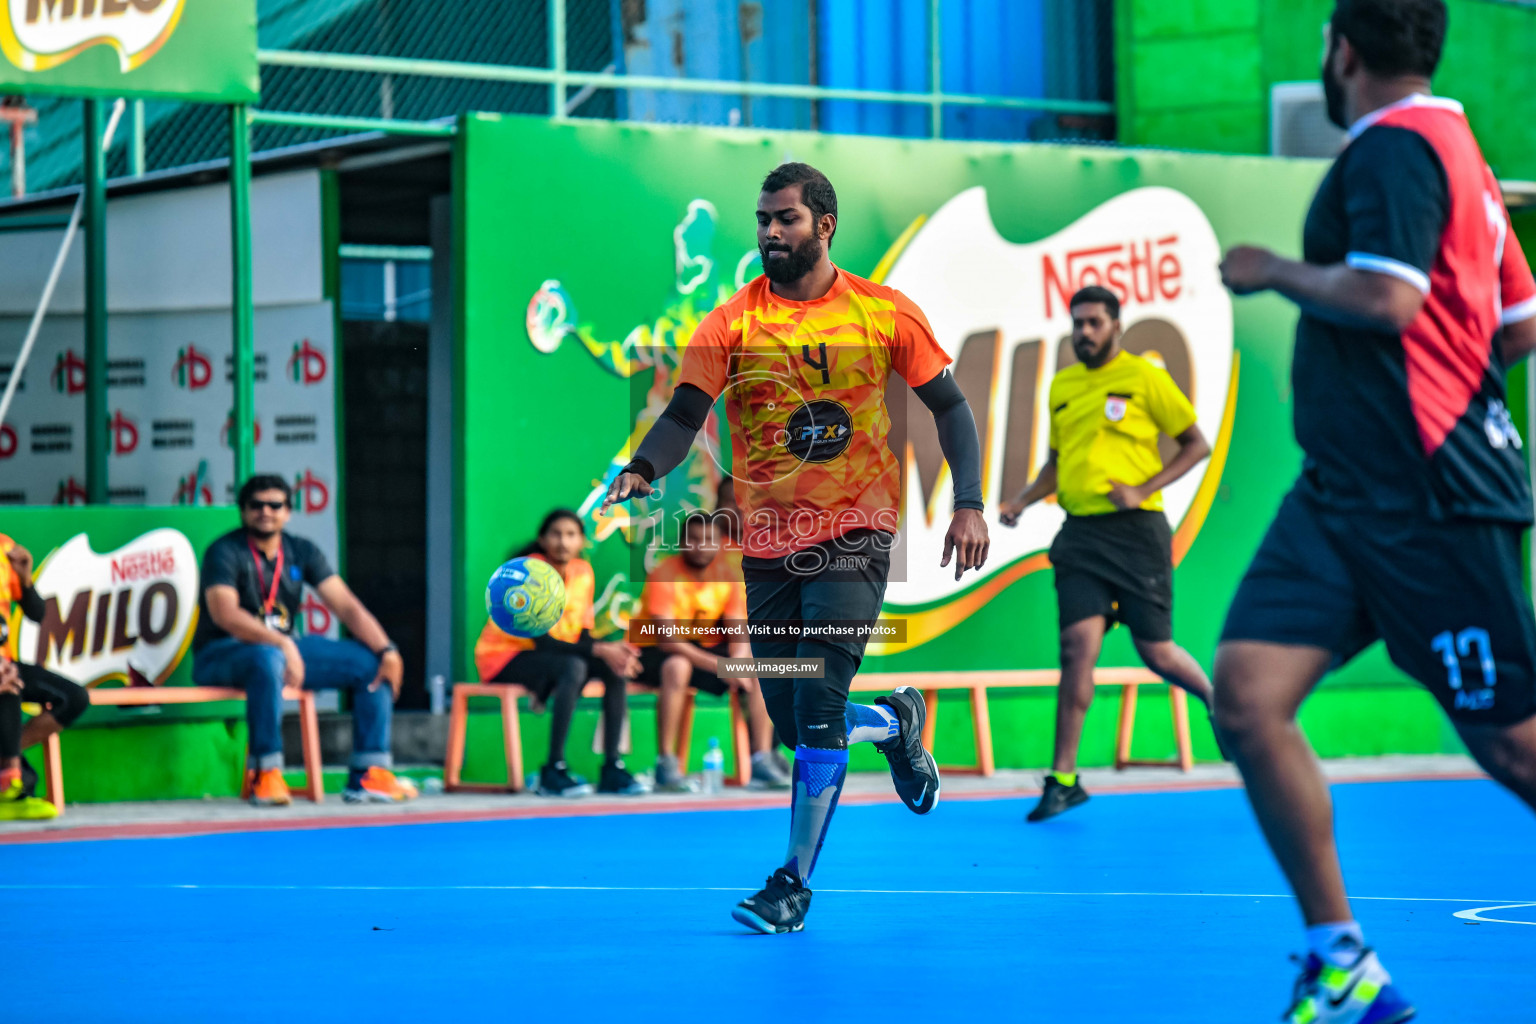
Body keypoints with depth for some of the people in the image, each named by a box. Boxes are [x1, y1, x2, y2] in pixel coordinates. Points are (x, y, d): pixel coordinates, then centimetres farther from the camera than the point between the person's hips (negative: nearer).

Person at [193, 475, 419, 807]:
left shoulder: (301, 552, 7)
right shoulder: (225, 552, -10)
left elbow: (346, 605, -1)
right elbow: (224, 613, -26)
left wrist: (387, 651, -15)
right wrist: (281, 644, -38)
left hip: (287, 648, 6)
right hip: (221, 655, -6)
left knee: (372, 663, -7)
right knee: (267, 658, -41)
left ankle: (368, 777, -10)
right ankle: (265, 774, -34)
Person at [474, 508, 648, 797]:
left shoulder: (583, 571, 1)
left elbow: (583, 636, 0)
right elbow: (542, 641, -25)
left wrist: (614, 653, -22)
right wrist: (599, 650, -32)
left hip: (556, 654, 7)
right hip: (503, 657, -7)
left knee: (617, 668, -15)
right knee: (573, 667, -34)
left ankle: (612, 768, -16)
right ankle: (554, 771, -34)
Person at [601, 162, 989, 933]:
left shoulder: (885, 313, 0)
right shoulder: (731, 323, 0)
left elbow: (949, 407, 8)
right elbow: (684, 415, -9)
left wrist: (969, 503, -3)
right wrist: (641, 470, -29)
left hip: (854, 534, -3)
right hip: (768, 544, 3)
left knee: (816, 708, -16)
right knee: (794, 727, 6)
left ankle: (795, 881, -5)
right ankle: (894, 722, 39)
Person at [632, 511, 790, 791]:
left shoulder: (726, 577, -1)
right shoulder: (665, 574, -19)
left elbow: (738, 634, -5)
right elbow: (665, 637, -29)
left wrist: (739, 659, -30)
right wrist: (717, 665, -37)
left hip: (704, 649, 6)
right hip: (653, 653, -6)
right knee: (678, 666, -39)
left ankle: (762, 761, -16)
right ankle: (666, 765, -35)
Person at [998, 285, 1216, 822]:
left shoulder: (1144, 377, -2)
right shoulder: (1062, 385, 14)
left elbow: (1196, 444, 0)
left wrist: (1143, 489, -11)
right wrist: (1019, 503, 8)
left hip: (1135, 530, -4)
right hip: (1080, 531, 4)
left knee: (1156, 650, 2)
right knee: (1078, 645, -8)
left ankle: (1216, 700, 34)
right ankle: (1063, 779, -7)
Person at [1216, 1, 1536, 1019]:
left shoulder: (1394, 146, -10)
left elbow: (1387, 296, -25)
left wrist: (1272, 270, -10)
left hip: (1430, 504, -10)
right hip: (1344, 494, 10)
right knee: (1247, 695, -5)